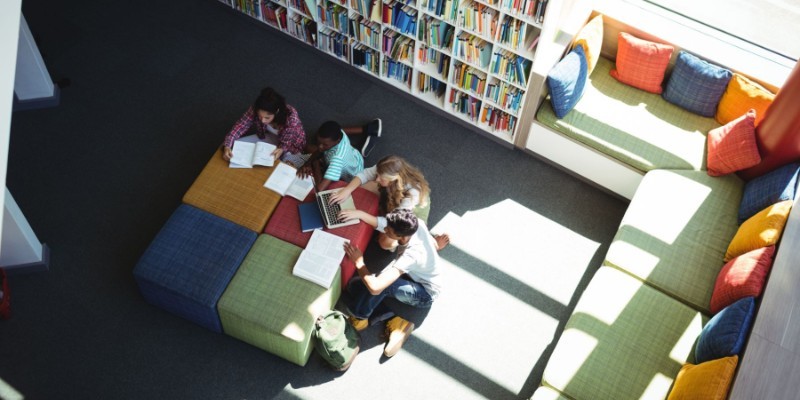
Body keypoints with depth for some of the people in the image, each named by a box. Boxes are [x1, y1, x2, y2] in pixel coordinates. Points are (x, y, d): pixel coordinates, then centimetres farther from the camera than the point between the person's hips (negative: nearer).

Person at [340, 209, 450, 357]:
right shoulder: (414, 224, -25)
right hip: (415, 274, 8)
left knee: (379, 283, -35)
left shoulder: (410, 256, -42)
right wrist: (359, 213, -16)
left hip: (425, 294, -8)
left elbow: (375, 287, -48)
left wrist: (358, 262, -32)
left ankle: (359, 316, -7)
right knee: (355, 284, -7)